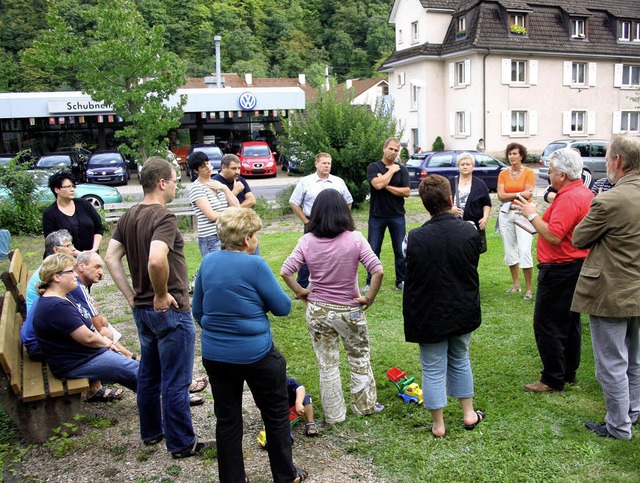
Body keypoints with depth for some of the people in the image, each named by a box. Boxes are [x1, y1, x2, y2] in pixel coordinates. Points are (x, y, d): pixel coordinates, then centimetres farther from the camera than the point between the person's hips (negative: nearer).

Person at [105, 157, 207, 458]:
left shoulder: (128, 217, 6)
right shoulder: (164, 218, -21)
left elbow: (111, 258, 7)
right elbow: (156, 261, -37)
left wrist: (131, 296, 6)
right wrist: (162, 295, -21)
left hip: (142, 309, 9)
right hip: (170, 311, -9)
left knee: (148, 374, 21)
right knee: (175, 381, 4)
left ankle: (151, 431, 37)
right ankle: (182, 443, 17)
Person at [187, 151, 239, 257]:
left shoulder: (218, 184, 13)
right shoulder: (196, 188, -8)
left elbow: (236, 207, 6)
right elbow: (212, 215, -16)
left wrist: (225, 188, -5)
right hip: (211, 239, -7)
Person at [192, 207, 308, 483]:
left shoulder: (208, 263, 0)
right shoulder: (254, 265, -17)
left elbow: (198, 310, 10)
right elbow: (282, 307, -10)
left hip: (214, 355, 5)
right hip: (256, 356, -5)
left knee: (227, 421, 16)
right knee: (276, 416, 15)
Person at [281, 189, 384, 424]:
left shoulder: (307, 241, -11)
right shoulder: (354, 239, -16)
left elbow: (285, 272, -14)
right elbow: (378, 271, -21)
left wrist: (300, 291, 0)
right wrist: (369, 298, -9)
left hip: (317, 311, 1)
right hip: (350, 311, -1)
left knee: (327, 365, 16)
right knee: (359, 359, 23)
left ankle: (334, 414, 29)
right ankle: (365, 404, 38)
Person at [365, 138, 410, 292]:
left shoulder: (402, 170, 5)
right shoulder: (373, 167, 0)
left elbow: (407, 192, -6)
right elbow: (377, 184, -19)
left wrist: (386, 186, -12)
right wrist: (391, 170, -9)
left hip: (397, 216, 2)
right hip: (377, 216, -1)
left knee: (400, 251, 6)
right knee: (373, 251, 4)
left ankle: (401, 281, 18)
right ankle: (370, 283, 14)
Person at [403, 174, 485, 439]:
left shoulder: (416, 238, -21)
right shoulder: (470, 232, -11)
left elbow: (411, 281, -9)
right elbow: (472, 270, 2)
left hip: (430, 315, -3)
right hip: (464, 312, 3)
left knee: (433, 369, 11)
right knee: (460, 360, 24)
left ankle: (438, 424, 23)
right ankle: (469, 414, 35)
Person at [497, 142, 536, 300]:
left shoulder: (529, 172, -2)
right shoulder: (503, 174, 8)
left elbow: (528, 195, -11)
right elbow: (501, 196, -3)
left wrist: (509, 197, -10)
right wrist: (519, 194, -13)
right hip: (506, 214, 5)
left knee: (524, 251, -12)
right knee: (510, 250, 10)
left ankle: (529, 288, -5)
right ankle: (515, 285, 22)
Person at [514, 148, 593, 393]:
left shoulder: (568, 199, -23)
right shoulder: (585, 193, 10)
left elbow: (553, 236, -29)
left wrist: (532, 215, -18)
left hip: (560, 269, -11)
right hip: (578, 265, 11)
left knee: (547, 325, -2)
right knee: (570, 322, 18)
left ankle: (553, 380, 5)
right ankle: (569, 373, 29)